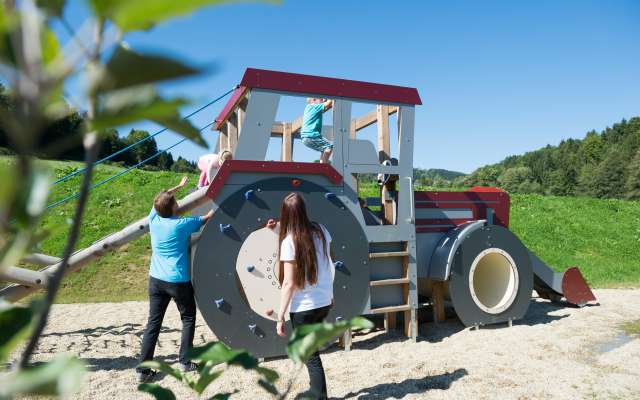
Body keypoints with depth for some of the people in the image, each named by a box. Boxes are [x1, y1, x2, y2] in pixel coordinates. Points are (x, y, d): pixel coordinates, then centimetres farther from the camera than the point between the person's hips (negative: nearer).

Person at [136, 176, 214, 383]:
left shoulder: (154, 220, 0)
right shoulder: (182, 224, -13)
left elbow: (161, 199, 20)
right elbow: (208, 217, 0)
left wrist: (179, 186, 31)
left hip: (156, 279, 5)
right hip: (178, 281, -5)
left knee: (153, 323, 9)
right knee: (188, 319, 14)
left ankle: (143, 369, 9)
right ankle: (185, 362, 16)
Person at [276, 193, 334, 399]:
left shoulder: (289, 241, -18)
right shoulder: (321, 230, -1)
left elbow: (289, 283, -19)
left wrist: (280, 317, -11)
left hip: (304, 307, -7)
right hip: (325, 301, 7)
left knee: (311, 356, 10)